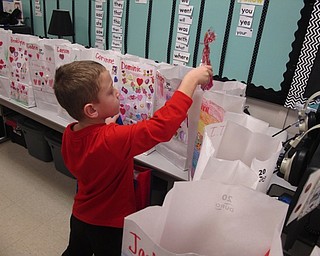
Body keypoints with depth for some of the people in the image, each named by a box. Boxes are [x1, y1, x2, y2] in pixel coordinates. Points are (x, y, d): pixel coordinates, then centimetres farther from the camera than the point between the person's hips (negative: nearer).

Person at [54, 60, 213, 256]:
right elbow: (161, 126, -42)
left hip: (80, 216, 6)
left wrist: (107, 125, -4)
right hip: (110, 226, -6)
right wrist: (191, 79, -35)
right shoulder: (112, 140, -38)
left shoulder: (69, 134, -14)